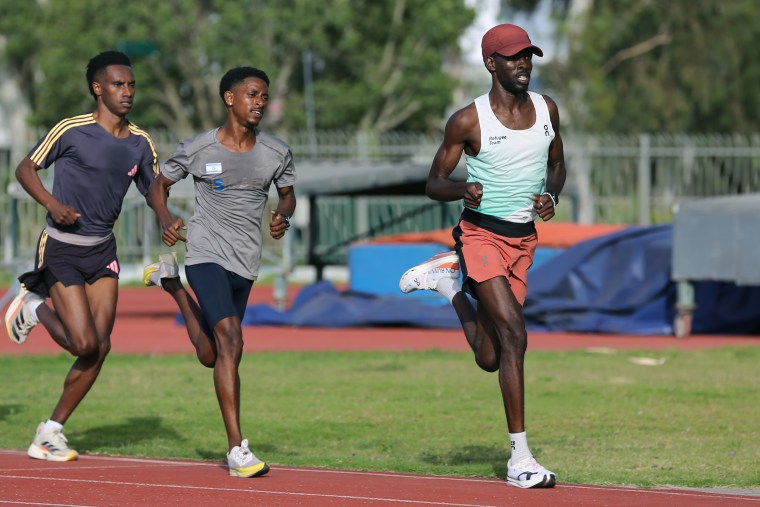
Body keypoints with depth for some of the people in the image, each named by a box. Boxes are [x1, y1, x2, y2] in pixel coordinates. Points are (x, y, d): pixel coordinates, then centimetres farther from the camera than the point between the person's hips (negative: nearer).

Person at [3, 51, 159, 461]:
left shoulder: (140, 143, 4)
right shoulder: (72, 131, -12)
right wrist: (52, 204, -20)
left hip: (102, 250, 6)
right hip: (62, 248, -6)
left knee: (100, 346, -3)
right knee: (84, 344, -12)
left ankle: (51, 432, 10)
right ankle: (35, 307, 19)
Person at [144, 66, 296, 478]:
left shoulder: (276, 153, 1)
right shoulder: (198, 149, -7)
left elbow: (287, 194, 17)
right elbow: (159, 185, 6)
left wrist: (283, 217, -6)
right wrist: (166, 221, -13)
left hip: (245, 263, 5)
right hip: (206, 254, -5)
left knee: (211, 356, 16)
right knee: (230, 339, -23)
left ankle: (172, 283, 44)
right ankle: (237, 450, -23)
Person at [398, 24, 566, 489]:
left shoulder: (546, 109, 4)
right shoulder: (468, 121, -10)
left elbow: (557, 164, 19)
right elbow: (435, 183, -2)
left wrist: (552, 195, -4)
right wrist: (463, 189, -25)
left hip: (524, 240, 6)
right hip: (482, 235, -6)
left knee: (490, 359, 10)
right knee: (514, 334, -22)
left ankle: (450, 282, 39)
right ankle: (520, 458, -19)